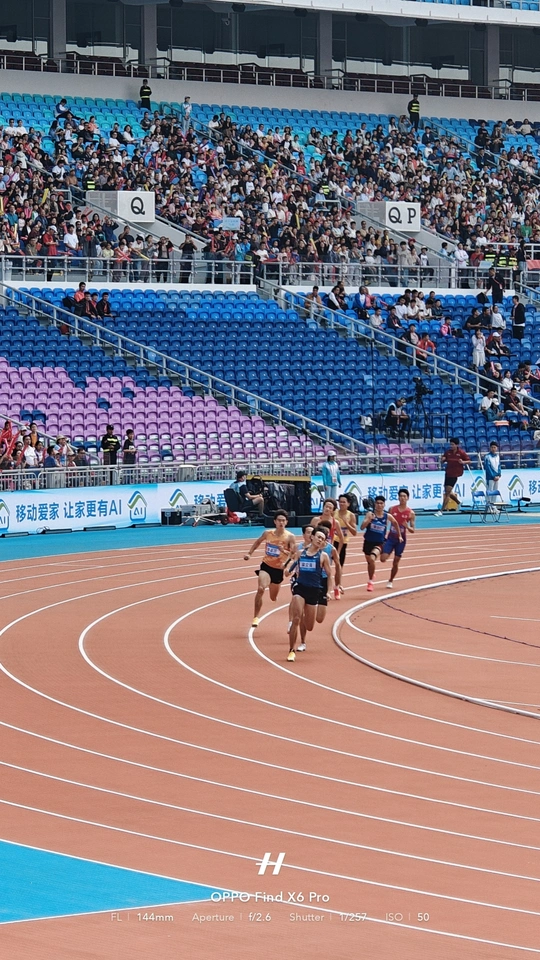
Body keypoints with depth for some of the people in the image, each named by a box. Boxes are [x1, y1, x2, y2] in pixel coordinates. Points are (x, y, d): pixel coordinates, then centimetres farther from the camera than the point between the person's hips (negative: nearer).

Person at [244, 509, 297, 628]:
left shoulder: (289, 537, -11)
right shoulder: (267, 533, -4)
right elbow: (258, 542, 16)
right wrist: (249, 553, 9)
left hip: (278, 569, 0)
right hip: (266, 566, 0)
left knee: (273, 598, 14)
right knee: (261, 589, -27)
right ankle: (255, 617, -22)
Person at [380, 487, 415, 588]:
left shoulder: (410, 513, -5)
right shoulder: (392, 509, -1)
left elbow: (413, 530, -2)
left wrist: (407, 527, -24)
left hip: (401, 539, -1)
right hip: (391, 538, 1)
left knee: (395, 563, 4)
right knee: (383, 559, -13)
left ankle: (391, 581, 22)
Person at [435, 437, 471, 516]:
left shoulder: (461, 453, -7)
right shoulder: (447, 452, 3)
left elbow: (469, 461, -1)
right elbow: (442, 462, 12)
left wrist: (463, 462, -20)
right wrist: (442, 460, -12)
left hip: (455, 475, -6)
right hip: (447, 473, 6)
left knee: (447, 493, -8)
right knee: (447, 493, 14)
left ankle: (441, 511, -4)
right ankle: (458, 503, 40)